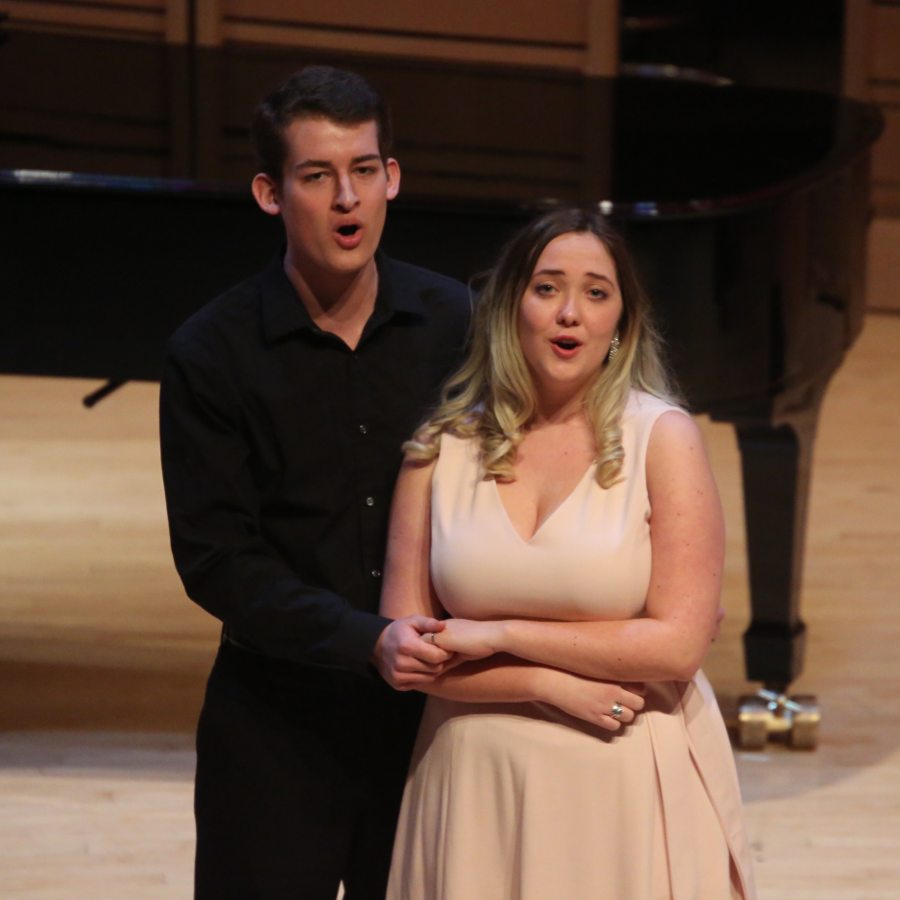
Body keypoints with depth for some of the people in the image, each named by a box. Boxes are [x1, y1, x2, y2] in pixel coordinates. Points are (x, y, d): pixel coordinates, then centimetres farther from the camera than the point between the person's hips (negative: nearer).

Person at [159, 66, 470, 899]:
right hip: (278, 724, -2)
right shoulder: (213, 353, -6)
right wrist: (365, 641, -21)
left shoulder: (456, 323, 2)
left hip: (429, 711, 2)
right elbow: (216, 562, -9)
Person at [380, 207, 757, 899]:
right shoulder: (442, 450, 1)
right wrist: (551, 684, -14)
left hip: (629, 790, -2)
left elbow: (678, 645, -12)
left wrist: (501, 636, -11)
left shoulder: (662, 438, -5)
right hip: (477, 789, 2)